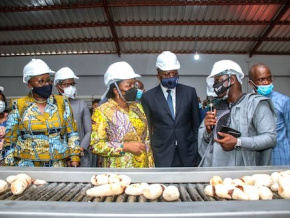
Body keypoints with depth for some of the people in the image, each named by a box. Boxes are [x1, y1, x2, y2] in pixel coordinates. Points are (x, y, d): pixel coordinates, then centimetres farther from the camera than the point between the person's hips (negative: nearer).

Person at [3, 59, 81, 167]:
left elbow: (72, 133, 4)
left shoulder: (62, 103, 1)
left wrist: (74, 157, -1)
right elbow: (10, 139, 5)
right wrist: (9, 166, 3)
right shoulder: (19, 106, 0)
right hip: (26, 166, 0)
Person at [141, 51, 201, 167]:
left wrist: (197, 149, 7)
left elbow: (196, 123, 8)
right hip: (162, 157, -1)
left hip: (188, 154, 2)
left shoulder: (190, 92, 2)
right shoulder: (148, 97, -2)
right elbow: (147, 129, 3)